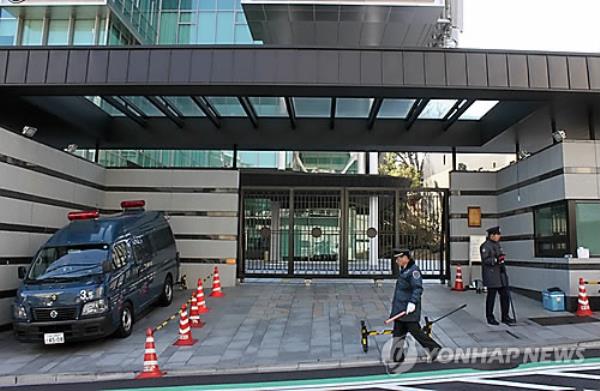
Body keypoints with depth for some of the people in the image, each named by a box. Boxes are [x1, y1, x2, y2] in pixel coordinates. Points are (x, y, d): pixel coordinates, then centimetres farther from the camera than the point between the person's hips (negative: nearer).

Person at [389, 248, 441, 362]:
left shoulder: (414, 270, -15)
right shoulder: (402, 270, 15)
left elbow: (418, 288, -21)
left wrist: (412, 302, -30)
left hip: (409, 310, -9)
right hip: (399, 309, 10)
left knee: (415, 330, -2)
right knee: (398, 332, 11)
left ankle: (434, 348, 15)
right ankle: (397, 357, 18)